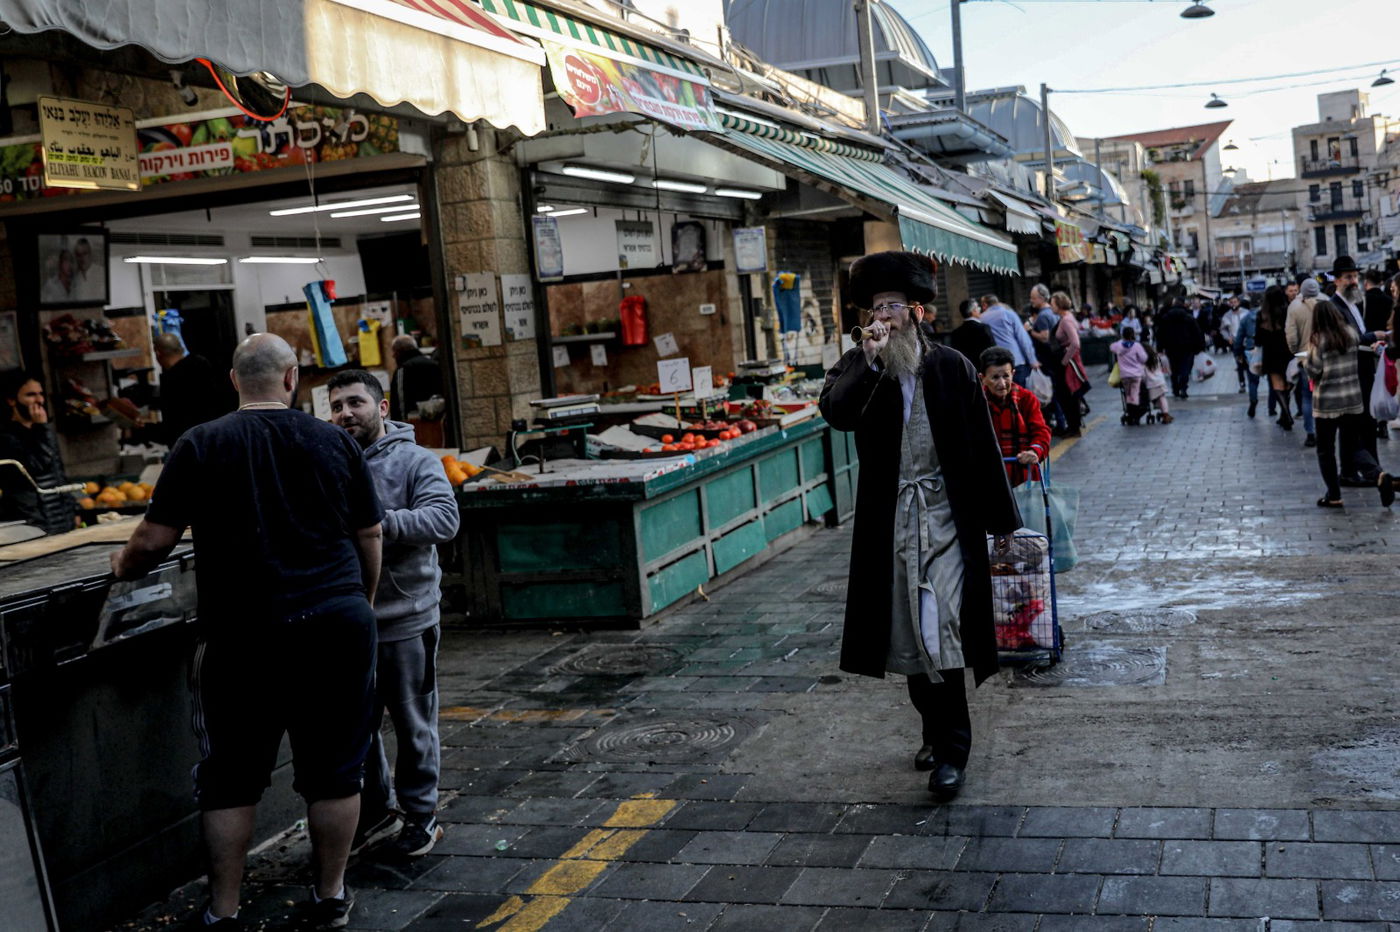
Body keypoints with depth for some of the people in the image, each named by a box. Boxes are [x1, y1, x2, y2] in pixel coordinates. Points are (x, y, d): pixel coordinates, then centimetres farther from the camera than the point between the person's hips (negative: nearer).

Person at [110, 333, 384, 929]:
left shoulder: (200, 446, -3)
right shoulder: (335, 442, 2)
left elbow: (154, 541, -4)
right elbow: (370, 535, 6)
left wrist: (125, 566, 18)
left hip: (243, 635, -1)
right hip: (339, 625, 2)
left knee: (231, 777, 12)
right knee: (333, 772, 12)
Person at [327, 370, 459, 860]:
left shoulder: (415, 461, -5)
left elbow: (444, 519, -18)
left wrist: (382, 522, -28)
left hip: (405, 620, -4)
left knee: (413, 727, 8)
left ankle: (421, 816, 23)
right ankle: (373, 811, 34)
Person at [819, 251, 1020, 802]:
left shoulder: (952, 368, 2)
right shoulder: (857, 367, 5)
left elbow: (983, 445, 4)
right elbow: (835, 413, -16)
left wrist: (1002, 518, 5)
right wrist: (871, 362, -25)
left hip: (947, 515, -2)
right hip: (890, 522, 3)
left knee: (940, 629, -10)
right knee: (910, 632, 10)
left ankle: (951, 749, 1)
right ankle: (937, 730, 28)